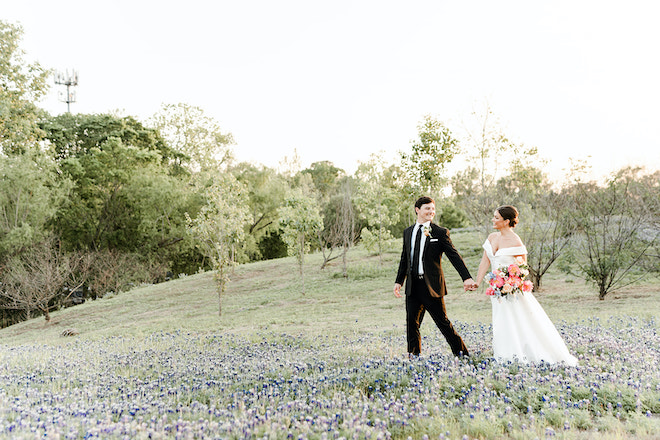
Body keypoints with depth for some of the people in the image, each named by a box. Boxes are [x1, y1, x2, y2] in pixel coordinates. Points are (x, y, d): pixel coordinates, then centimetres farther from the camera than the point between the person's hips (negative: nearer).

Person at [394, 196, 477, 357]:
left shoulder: (440, 233, -2)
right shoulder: (408, 232, 12)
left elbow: (454, 256, -8)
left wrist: (467, 278, -18)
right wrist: (399, 281, 13)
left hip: (432, 286, -4)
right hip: (412, 286, 5)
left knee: (443, 322, 0)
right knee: (412, 323, 8)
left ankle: (462, 353, 13)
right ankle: (414, 356, 21)